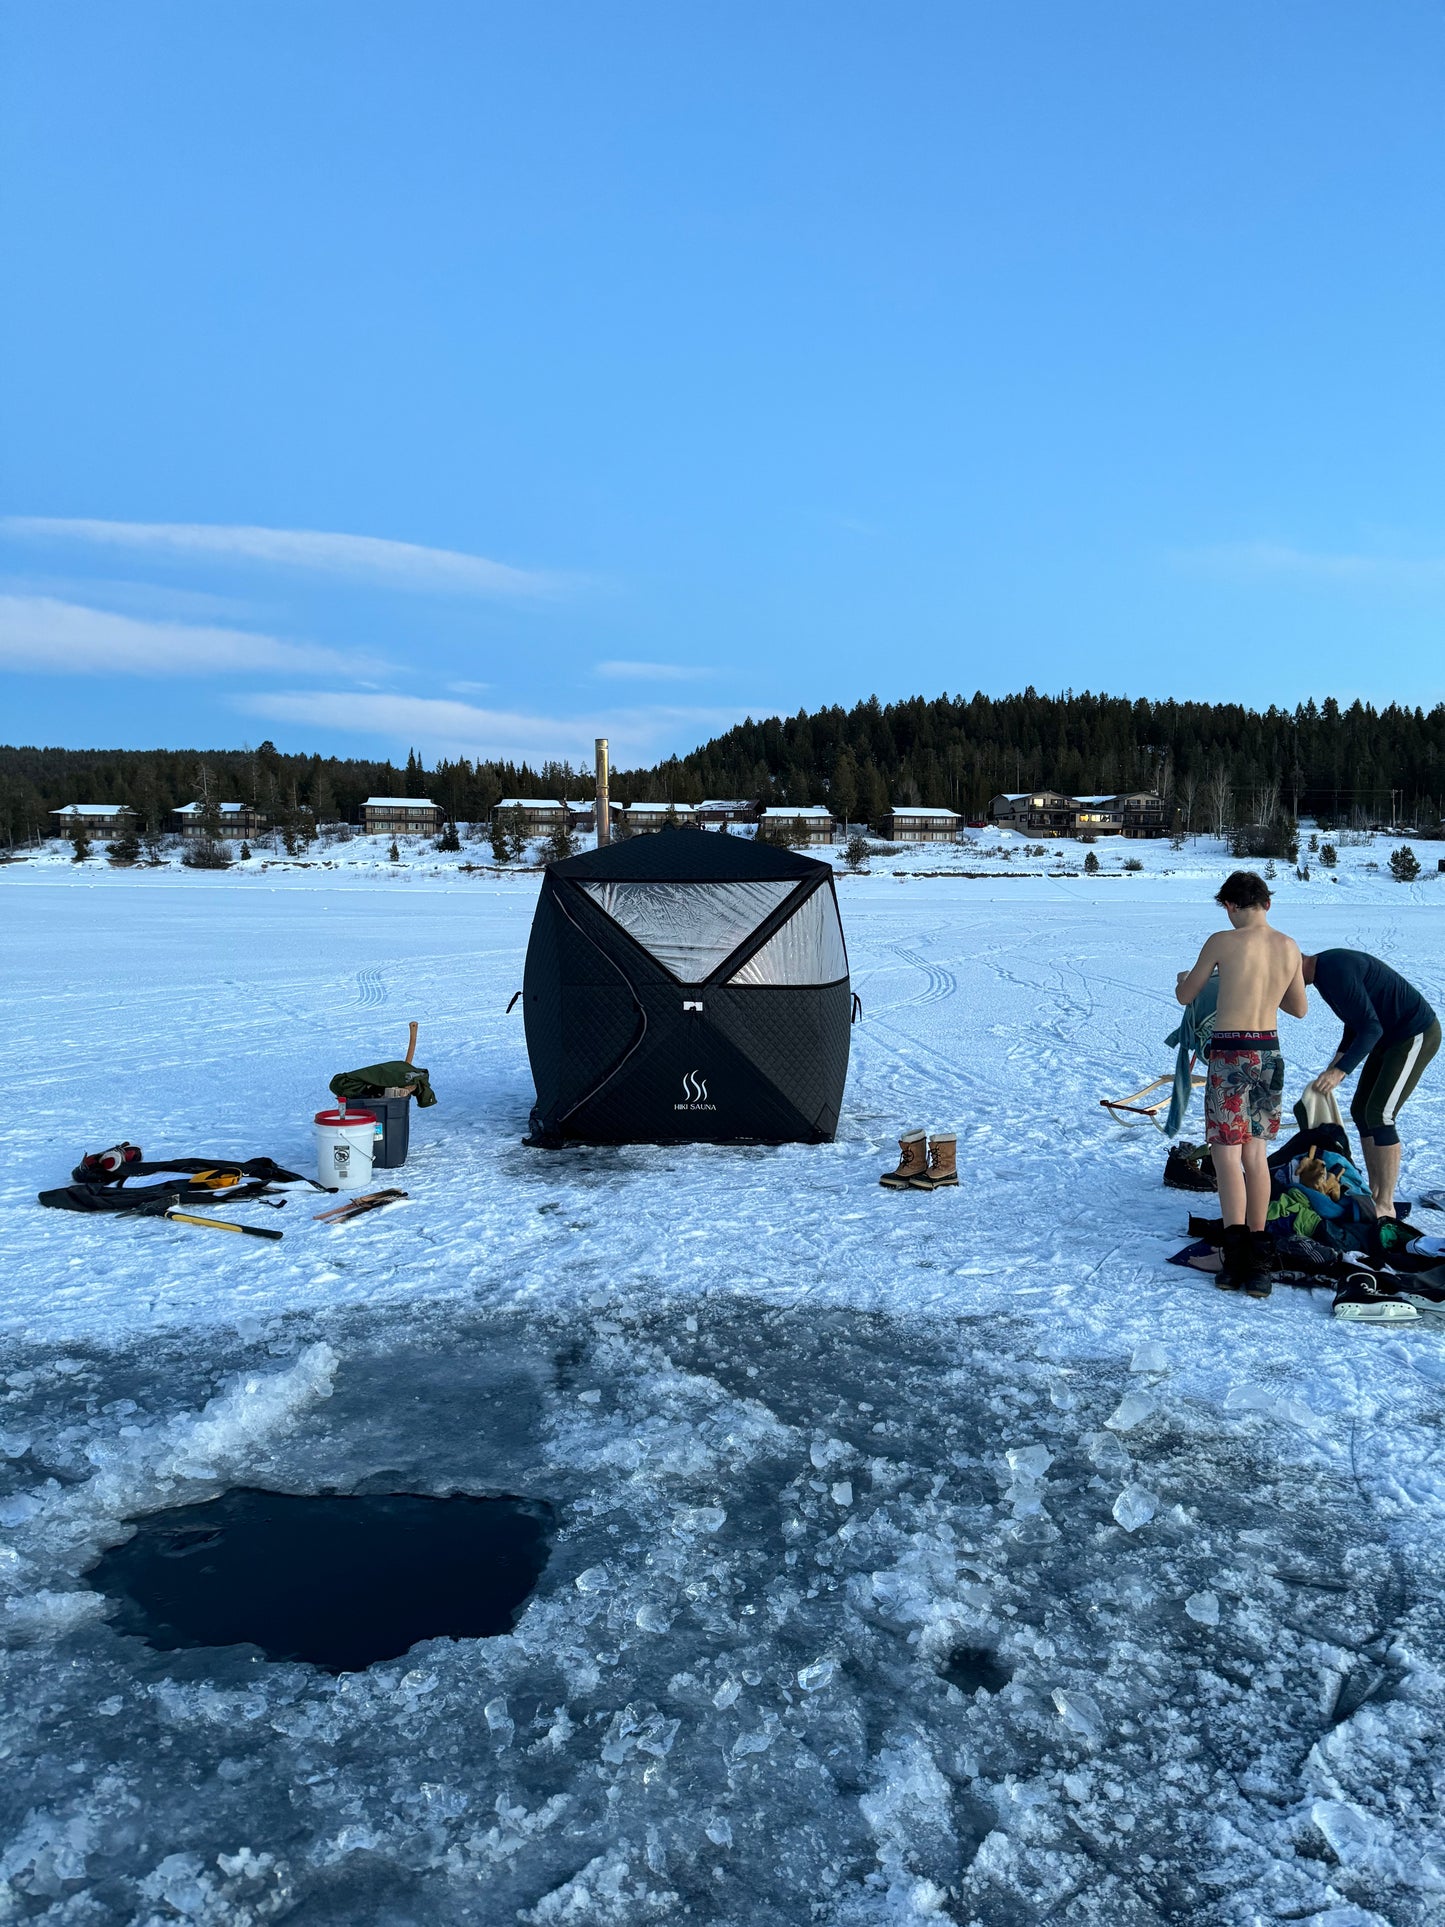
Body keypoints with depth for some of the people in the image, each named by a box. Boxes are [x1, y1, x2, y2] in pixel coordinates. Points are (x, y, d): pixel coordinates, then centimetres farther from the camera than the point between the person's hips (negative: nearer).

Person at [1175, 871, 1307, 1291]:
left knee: (1227, 1154, -3)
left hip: (1231, 1054, -5)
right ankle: (1257, 1254, 18)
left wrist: (1182, 979, 24)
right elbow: (1300, 1008, 17)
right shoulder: (1289, 946, 4)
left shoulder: (1222, 942, -11)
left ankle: (1236, 1254, -14)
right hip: (1270, 1052, 5)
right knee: (1256, 1153, 14)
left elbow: (1185, 997, 1)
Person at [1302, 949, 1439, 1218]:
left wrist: (1340, 1071, -31)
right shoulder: (1323, 971, 6)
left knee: (1379, 1115, -13)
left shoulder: (1335, 969, -26)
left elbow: (1371, 1027, -27)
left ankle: (1385, 1206, -5)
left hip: (1417, 1035, -10)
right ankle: (1375, 1193, 15)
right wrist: (1335, 1065, 7)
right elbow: (1355, 1024, 16)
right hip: (1390, 1037, 10)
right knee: (1360, 1112, 8)